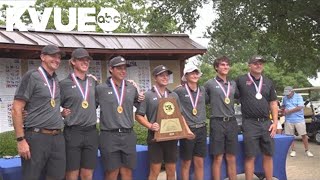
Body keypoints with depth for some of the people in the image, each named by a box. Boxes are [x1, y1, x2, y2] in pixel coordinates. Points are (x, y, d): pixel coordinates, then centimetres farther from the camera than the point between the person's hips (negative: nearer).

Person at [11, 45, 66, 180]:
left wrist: (62, 113, 6)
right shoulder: (32, 76, -5)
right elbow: (16, 109, -10)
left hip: (58, 138, 6)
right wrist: (20, 140, -15)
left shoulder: (56, 81, 14)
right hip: (36, 137, -6)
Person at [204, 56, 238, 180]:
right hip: (217, 122, -4)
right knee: (218, 158, 0)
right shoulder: (210, 84, 0)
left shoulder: (233, 84, 12)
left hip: (231, 122, 4)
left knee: (231, 158, 9)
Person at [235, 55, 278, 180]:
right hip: (250, 124, -4)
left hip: (266, 123, 4)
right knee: (250, 157, 0)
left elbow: (273, 103, 12)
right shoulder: (241, 80, 0)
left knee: (268, 155, 9)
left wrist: (275, 122, 5)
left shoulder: (268, 82, 12)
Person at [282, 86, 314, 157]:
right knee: (290, 135, 4)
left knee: (304, 135, 1)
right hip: (289, 120, 3)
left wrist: (289, 111, -14)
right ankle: (293, 150, 16)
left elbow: (300, 107, -15)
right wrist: (284, 110, 1)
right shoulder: (285, 98, 7)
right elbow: (283, 106, 24)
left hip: (299, 119, -3)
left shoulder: (298, 97, -5)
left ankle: (307, 150, 10)